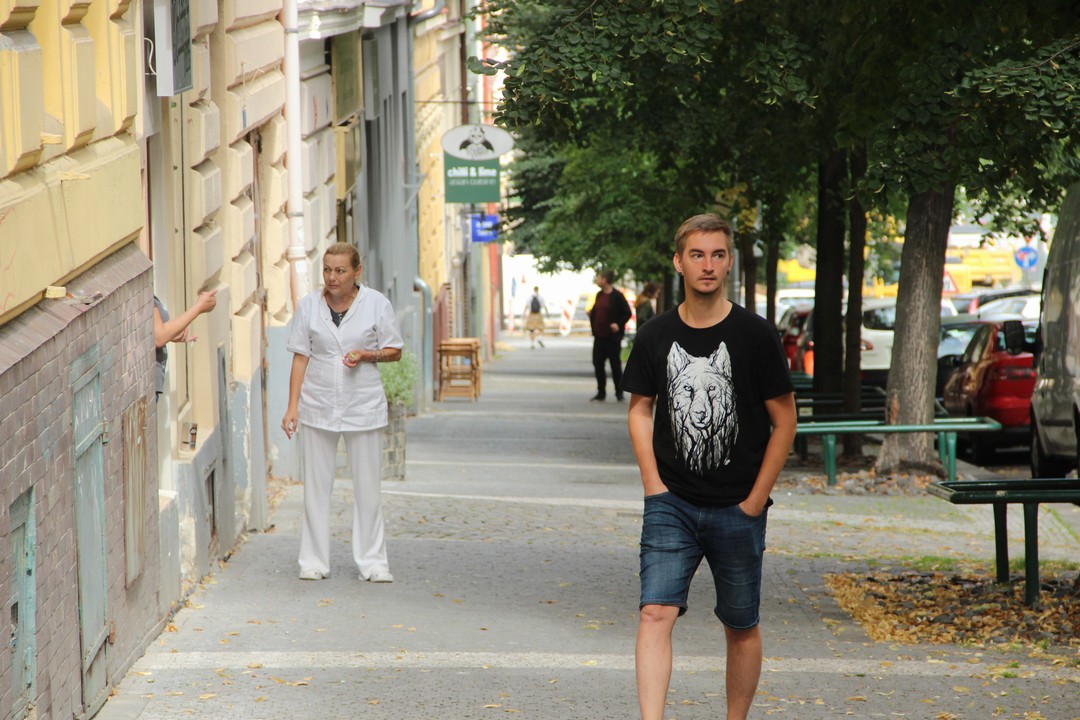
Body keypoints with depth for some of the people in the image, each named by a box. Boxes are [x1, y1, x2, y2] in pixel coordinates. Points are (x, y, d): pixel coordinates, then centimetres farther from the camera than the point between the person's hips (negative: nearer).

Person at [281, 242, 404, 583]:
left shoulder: (376, 303, -4)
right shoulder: (309, 305, 0)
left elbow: (395, 351, 4)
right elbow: (300, 357, 3)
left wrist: (366, 355, -16)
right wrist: (293, 406, -3)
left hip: (363, 405, -1)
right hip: (318, 406, 1)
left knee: (367, 486, 3)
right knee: (316, 485, 4)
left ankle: (372, 561, 12)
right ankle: (314, 561, 12)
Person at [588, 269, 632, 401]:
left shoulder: (617, 296, -10)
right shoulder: (599, 295, 12)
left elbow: (627, 313, -9)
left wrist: (619, 324, -20)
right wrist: (591, 314, 1)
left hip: (612, 336, -7)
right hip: (599, 336, 7)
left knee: (615, 364, 1)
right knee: (598, 364, 6)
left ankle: (619, 393, 12)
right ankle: (601, 392, 15)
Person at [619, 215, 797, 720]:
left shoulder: (753, 335, -5)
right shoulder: (656, 336, 3)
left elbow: (784, 421, -1)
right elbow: (640, 409, 14)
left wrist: (755, 500, -5)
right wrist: (653, 484, 2)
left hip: (737, 510, -1)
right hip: (671, 504, 1)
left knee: (741, 626, 9)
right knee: (655, 612, -14)